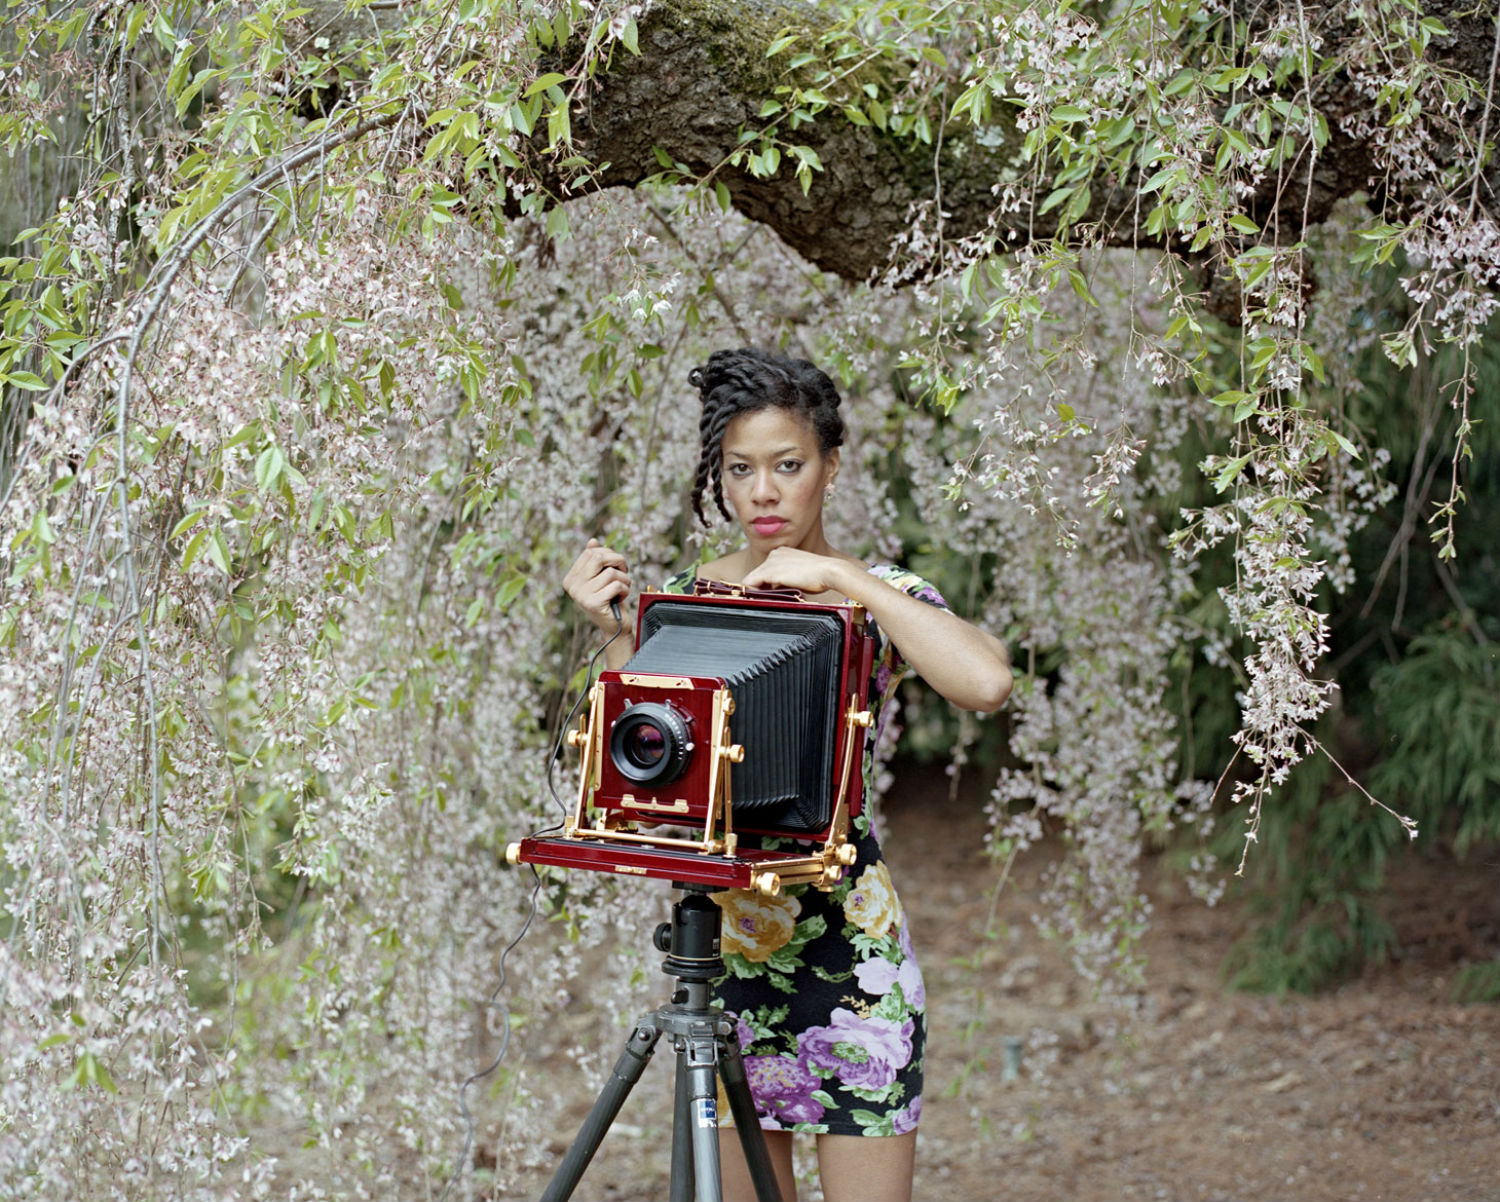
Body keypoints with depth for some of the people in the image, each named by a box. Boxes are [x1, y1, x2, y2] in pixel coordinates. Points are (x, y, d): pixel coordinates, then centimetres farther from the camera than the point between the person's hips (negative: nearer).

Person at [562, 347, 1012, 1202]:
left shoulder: (877, 598, -4)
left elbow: (986, 682, -25)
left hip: (847, 945, -3)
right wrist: (614, 632, -5)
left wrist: (840, 576, -21)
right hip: (719, 946, 4)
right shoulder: (686, 596, 7)